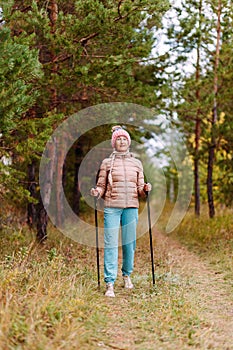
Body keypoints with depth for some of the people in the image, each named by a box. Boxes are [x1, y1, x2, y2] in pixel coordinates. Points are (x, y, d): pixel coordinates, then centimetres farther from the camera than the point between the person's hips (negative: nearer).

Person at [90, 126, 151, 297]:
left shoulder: (136, 163, 13)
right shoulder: (107, 162, 8)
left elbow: (140, 189, 14)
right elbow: (101, 185, 8)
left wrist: (145, 189, -8)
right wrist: (96, 192, -13)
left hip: (131, 207, 2)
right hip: (112, 207, -2)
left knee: (129, 243, 6)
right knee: (111, 244, -8)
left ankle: (127, 275, 29)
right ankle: (110, 283, -7)